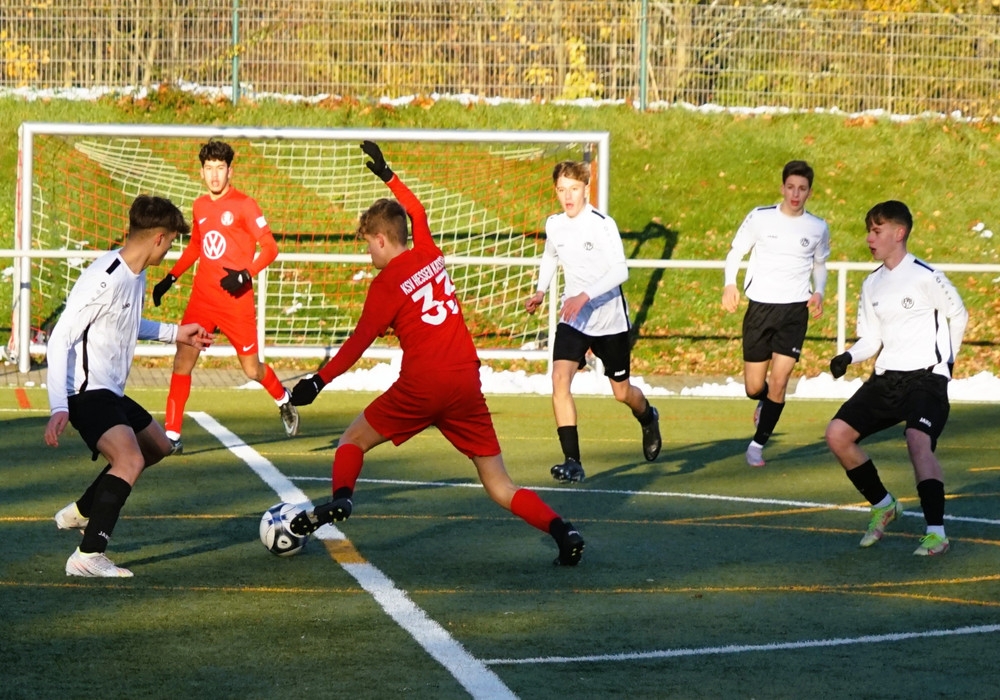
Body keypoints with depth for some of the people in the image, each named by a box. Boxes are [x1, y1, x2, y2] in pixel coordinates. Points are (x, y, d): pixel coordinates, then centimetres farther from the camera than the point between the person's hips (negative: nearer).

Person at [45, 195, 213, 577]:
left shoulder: (136, 275, 9)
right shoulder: (105, 279, -22)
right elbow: (60, 338, -23)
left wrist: (174, 333, 33)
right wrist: (59, 407, -29)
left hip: (111, 391, 11)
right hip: (85, 391, -11)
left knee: (157, 446, 26)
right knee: (130, 459, -29)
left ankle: (80, 512, 34)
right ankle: (88, 556, -30)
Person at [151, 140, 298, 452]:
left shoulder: (243, 205, -8)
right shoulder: (200, 206, 10)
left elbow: (270, 247, -11)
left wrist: (245, 274, -24)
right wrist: (170, 278, 19)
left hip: (236, 300, -4)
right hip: (202, 297, 4)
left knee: (252, 369, 6)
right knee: (183, 359, -11)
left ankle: (284, 402, 38)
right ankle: (172, 434, -9)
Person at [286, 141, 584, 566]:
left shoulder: (386, 283, -4)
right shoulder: (429, 256, 11)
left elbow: (358, 343, -4)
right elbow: (417, 213, 33)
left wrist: (318, 382, 2)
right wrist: (388, 176, 44)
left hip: (421, 387, -5)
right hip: (467, 384, 5)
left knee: (354, 440, 14)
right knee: (498, 485, 6)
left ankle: (340, 498, -13)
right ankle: (562, 532, -13)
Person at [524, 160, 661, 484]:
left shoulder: (602, 224, -16)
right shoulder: (553, 225, 1)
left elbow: (620, 271, -22)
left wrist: (584, 296, -32)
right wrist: (540, 291, 8)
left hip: (609, 319, -3)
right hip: (572, 319, 3)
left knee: (622, 392, 11)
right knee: (560, 378, -20)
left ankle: (648, 418, 49)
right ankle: (572, 461, -21)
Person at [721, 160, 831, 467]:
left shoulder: (818, 228, 4)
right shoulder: (759, 218, -2)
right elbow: (735, 253, 7)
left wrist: (818, 292, 1)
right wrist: (730, 284, -12)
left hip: (795, 310, 0)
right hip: (760, 306, 0)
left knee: (779, 382, -12)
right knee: (754, 388, 2)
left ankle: (758, 444, 2)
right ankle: (765, 403, 40)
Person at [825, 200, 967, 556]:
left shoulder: (925, 277, -11)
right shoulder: (872, 284, 11)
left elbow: (958, 315, 1)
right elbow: (871, 338, 14)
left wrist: (945, 360, 9)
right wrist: (848, 357, -5)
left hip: (926, 377, -8)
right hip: (886, 379, 8)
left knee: (918, 440, -31)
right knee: (837, 434, -4)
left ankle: (936, 531, -30)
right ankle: (883, 505, 15)